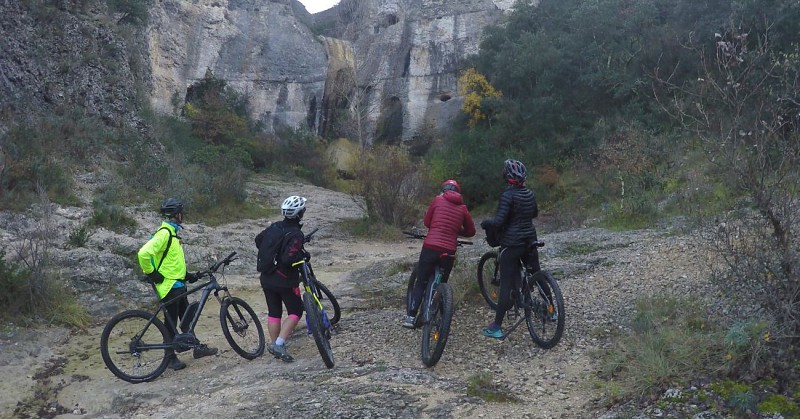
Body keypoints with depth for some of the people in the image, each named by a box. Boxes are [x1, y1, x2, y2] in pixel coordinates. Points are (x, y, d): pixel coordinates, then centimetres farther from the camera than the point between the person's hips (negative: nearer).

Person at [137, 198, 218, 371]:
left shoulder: (172, 233, 13)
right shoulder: (164, 233, -19)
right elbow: (144, 254, -29)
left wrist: (187, 274, 16)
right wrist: (152, 274, -19)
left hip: (178, 284, 10)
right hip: (169, 286, -10)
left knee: (187, 317, 16)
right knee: (171, 322, 1)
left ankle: (197, 347, 27)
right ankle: (171, 357, 12)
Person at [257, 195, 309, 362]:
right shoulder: (296, 235, -21)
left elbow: (258, 239, 16)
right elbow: (288, 259, -30)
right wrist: (303, 255, -13)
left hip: (267, 279, 7)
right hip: (285, 281, -7)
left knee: (273, 312, 15)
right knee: (295, 312, 6)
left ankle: (274, 345, 21)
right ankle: (279, 344, -7)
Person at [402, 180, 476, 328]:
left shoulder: (438, 200, 4)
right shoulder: (463, 208, 8)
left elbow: (427, 222, 11)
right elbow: (471, 231, 14)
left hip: (430, 247, -2)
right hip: (449, 251, 2)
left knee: (420, 283, 9)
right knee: (442, 284, 18)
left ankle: (410, 316, 3)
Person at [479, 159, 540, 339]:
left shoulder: (508, 195, -17)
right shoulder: (530, 193, 5)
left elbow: (498, 222, -22)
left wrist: (485, 223, -4)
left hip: (511, 243, -6)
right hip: (530, 240, 6)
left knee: (507, 284, -5)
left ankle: (496, 327, -3)